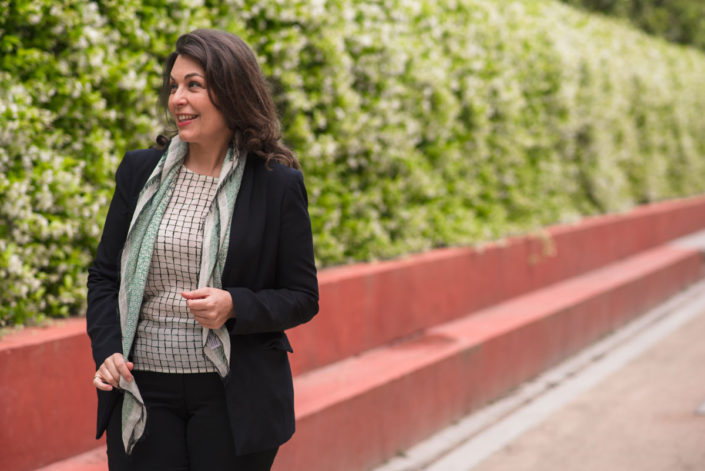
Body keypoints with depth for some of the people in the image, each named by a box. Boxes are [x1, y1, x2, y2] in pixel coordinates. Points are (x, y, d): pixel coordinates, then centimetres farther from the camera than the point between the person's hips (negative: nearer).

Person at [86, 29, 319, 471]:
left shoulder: (278, 184, -4)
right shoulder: (139, 170, 6)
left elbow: (303, 297, 0)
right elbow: (105, 275, 12)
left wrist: (235, 307, -17)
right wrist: (106, 349, -5)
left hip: (234, 401, -2)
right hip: (142, 394, 3)